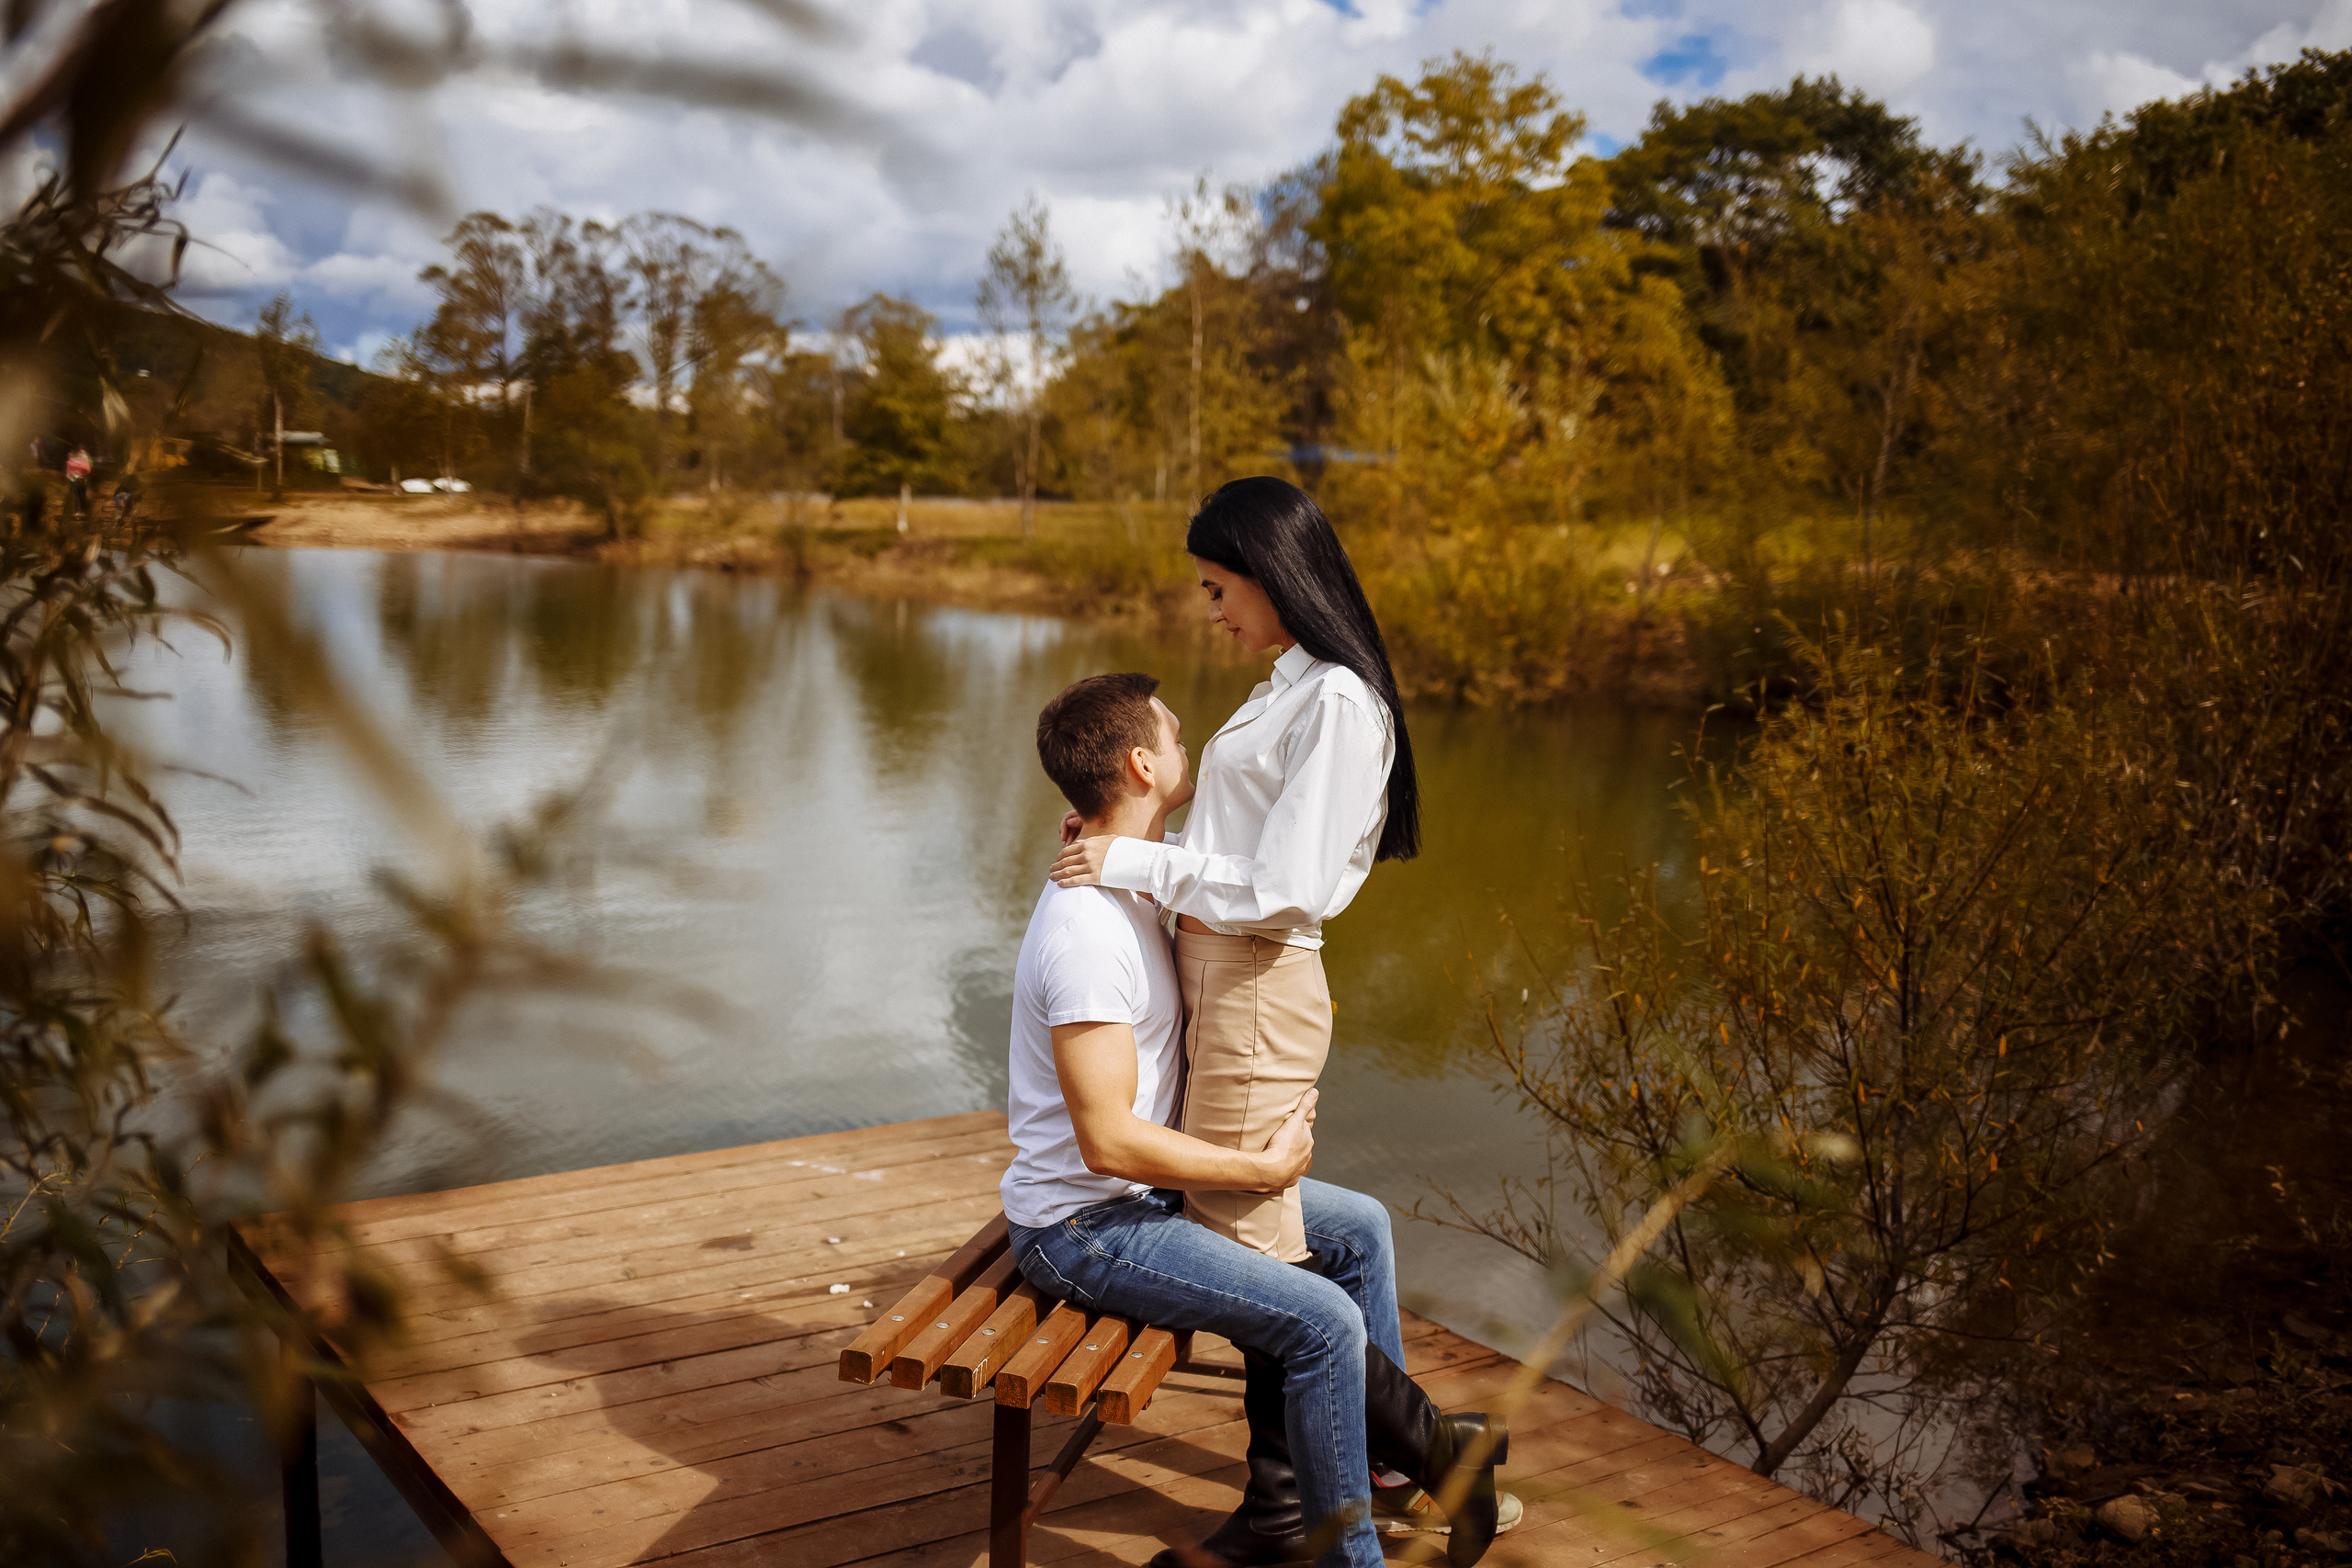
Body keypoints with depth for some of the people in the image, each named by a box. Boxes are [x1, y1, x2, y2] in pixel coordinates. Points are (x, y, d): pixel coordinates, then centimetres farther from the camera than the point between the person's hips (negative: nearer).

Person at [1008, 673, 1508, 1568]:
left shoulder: (1128, 886, 6)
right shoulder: (1085, 931, -27)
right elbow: (1107, 1139, -29)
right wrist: (1266, 1168, -20)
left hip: (1143, 1188, 10)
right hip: (1082, 1226, -10)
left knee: (1358, 1230, 13)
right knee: (1326, 1323, -20)